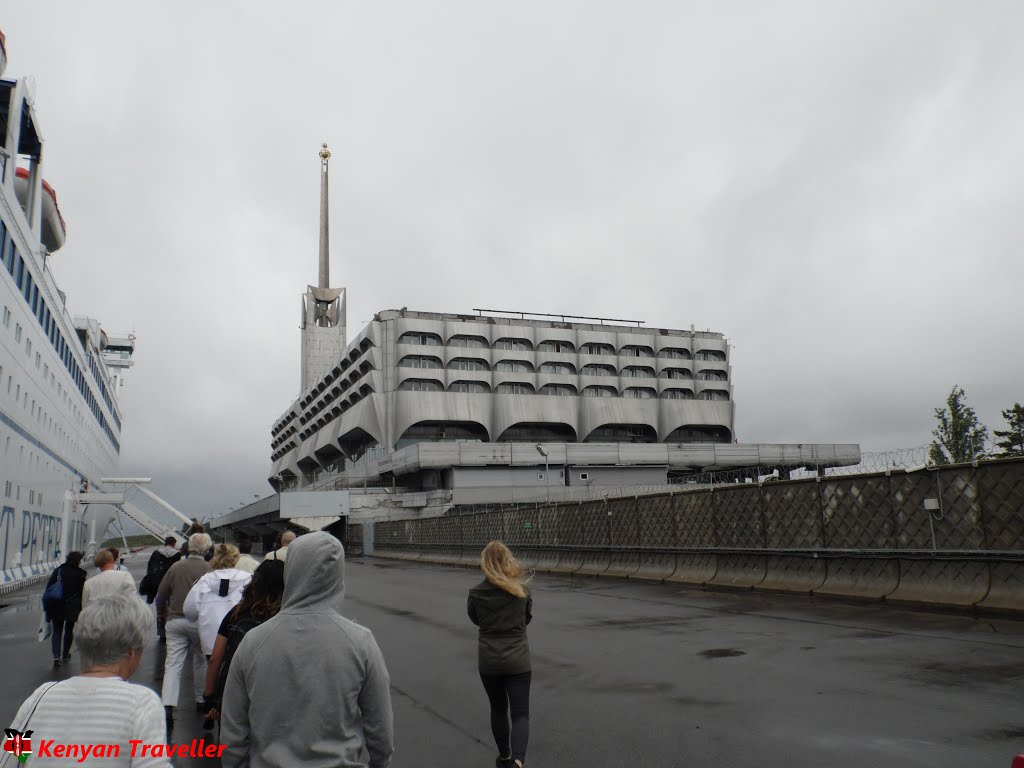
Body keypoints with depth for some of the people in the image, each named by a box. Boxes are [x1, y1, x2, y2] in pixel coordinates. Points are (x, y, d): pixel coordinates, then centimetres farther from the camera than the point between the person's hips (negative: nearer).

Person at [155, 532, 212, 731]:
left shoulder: (176, 567, 1)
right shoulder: (209, 570, -8)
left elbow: (160, 596, 7)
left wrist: (163, 615, 24)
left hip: (175, 621, 2)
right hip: (199, 622, -2)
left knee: (173, 664, 0)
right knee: (201, 660, 17)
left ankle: (167, 706, -11)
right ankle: (200, 699, 26)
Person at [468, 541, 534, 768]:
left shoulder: (476, 593, -7)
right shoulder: (522, 590, -5)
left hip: (489, 658, 1)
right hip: (518, 658, -1)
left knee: (498, 709, 21)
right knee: (520, 714, 1)